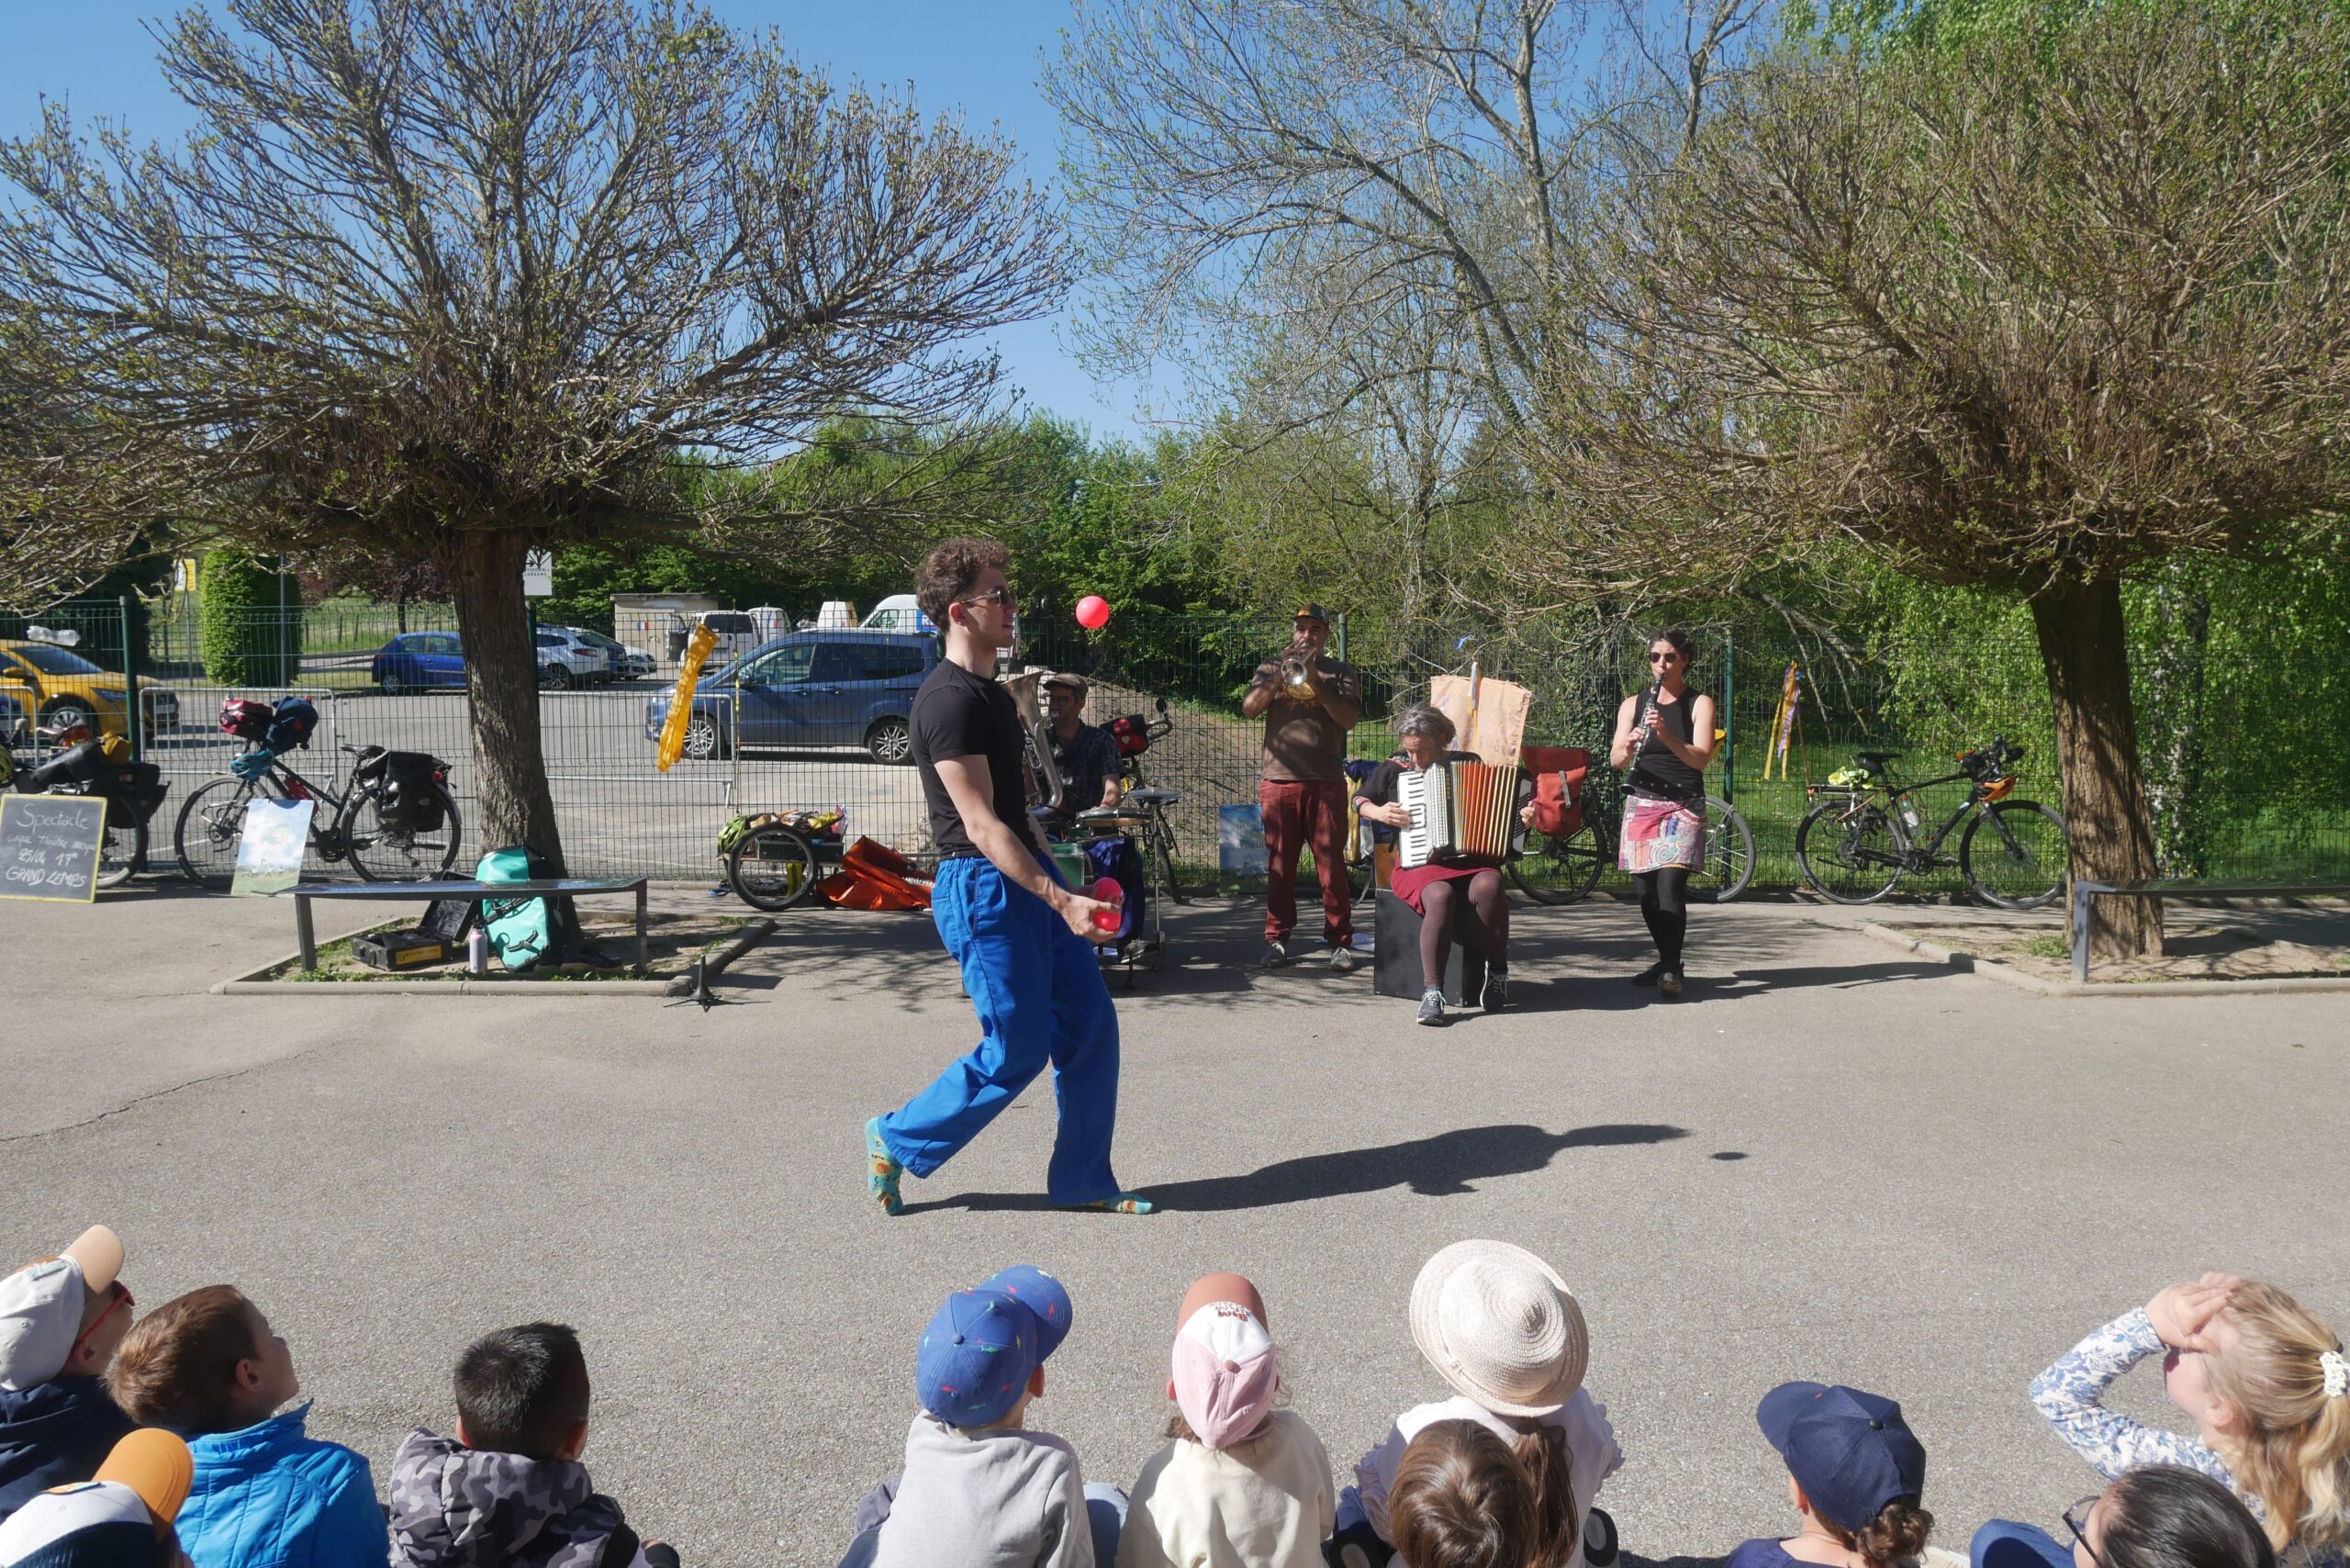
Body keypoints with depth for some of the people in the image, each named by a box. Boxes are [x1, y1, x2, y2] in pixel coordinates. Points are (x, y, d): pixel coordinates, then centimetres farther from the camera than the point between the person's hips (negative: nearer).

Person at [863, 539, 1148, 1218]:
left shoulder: (990, 691, 14)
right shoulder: (950, 699, -17)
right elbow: (981, 825, -22)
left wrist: (1059, 882, 21)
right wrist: (1061, 900, -25)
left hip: (1028, 877, 9)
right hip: (982, 887, -9)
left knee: (1090, 1024, 8)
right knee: (1017, 1051, -1)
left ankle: (1083, 1181, 19)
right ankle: (897, 1142, 18)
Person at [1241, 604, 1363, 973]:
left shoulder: (1341, 673, 10)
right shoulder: (1270, 668, 14)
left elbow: (1348, 719, -5)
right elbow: (1249, 709, -1)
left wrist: (1315, 682, -12)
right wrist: (1281, 674, -10)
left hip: (1326, 781, -1)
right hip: (1277, 780, 1)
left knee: (1332, 865, -1)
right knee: (1278, 865, 4)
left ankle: (1340, 942, 5)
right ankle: (1277, 939, 12)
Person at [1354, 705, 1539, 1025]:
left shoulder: (1469, 764, 11)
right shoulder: (1394, 768, 9)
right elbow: (1359, 800, 19)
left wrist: (1523, 815, -6)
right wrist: (1378, 812, -1)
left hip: (1471, 857, 1)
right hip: (1420, 862, -1)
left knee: (1488, 886, -35)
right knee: (1440, 896, -37)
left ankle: (1498, 971, -12)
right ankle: (1432, 992, -33)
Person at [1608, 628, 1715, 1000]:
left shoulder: (1699, 704, 2)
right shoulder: (1634, 703, 9)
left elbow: (1701, 758, -12)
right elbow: (1615, 759, 1)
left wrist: (1667, 737, -28)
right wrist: (1627, 748, -22)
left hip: (1684, 806, -3)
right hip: (1642, 803, 3)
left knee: (1670, 885, -17)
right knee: (1647, 891, 4)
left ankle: (1671, 969, -14)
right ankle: (1666, 960, 21)